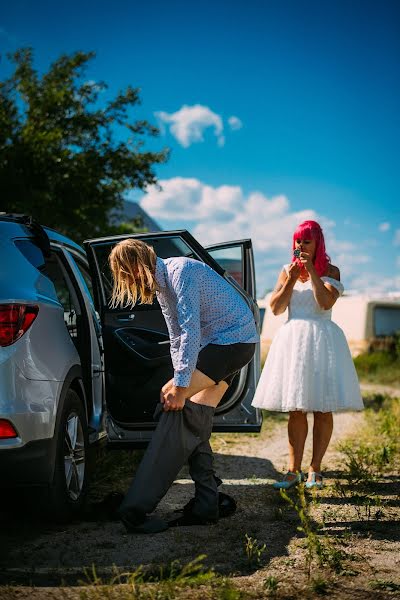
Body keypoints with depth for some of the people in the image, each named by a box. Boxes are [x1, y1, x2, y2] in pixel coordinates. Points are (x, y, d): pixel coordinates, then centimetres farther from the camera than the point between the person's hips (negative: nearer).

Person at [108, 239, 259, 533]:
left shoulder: (181, 272, -20)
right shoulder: (161, 285, 11)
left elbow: (191, 332, -26)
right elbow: (177, 338, 15)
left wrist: (180, 386, -26)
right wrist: (181, 382, 6)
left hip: (235, 340, -10)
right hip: (215, 344, 10)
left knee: (171, 400, -18)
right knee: (195, 418, 5)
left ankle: (138, 506, -23)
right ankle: (206, 505, 8)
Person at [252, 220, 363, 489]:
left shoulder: (330, 271, 3)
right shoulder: (287, 271, 11)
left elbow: (326, 302, -14)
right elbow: (276, 308, 5)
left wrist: (311, 271, -14)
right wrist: (291, 279, -5)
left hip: (322, 339, -2)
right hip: (293, 339, 2)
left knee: (323, 410, -2)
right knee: (296, 410, 2)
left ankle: (315, 469, 6)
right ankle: (294, 470, 3)